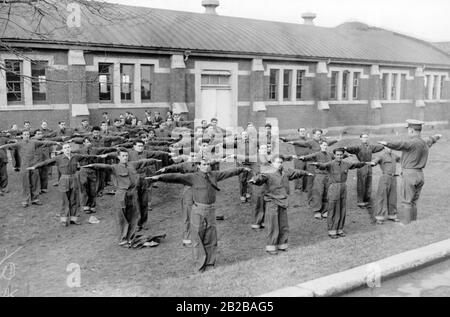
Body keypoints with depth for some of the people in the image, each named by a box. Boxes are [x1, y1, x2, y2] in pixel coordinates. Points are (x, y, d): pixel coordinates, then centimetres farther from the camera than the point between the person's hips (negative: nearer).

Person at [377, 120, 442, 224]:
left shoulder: (413, 142, -15)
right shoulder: (425, 142, 13)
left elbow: (400, 144, -35)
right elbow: (431, 139, 36)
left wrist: (387, 143, -52)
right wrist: (436, 137, 60)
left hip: (409, 174, -8)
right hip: (420, 174, 8)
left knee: (406, 202, -5)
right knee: (414, 202, 14)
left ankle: (405, 224, -5)